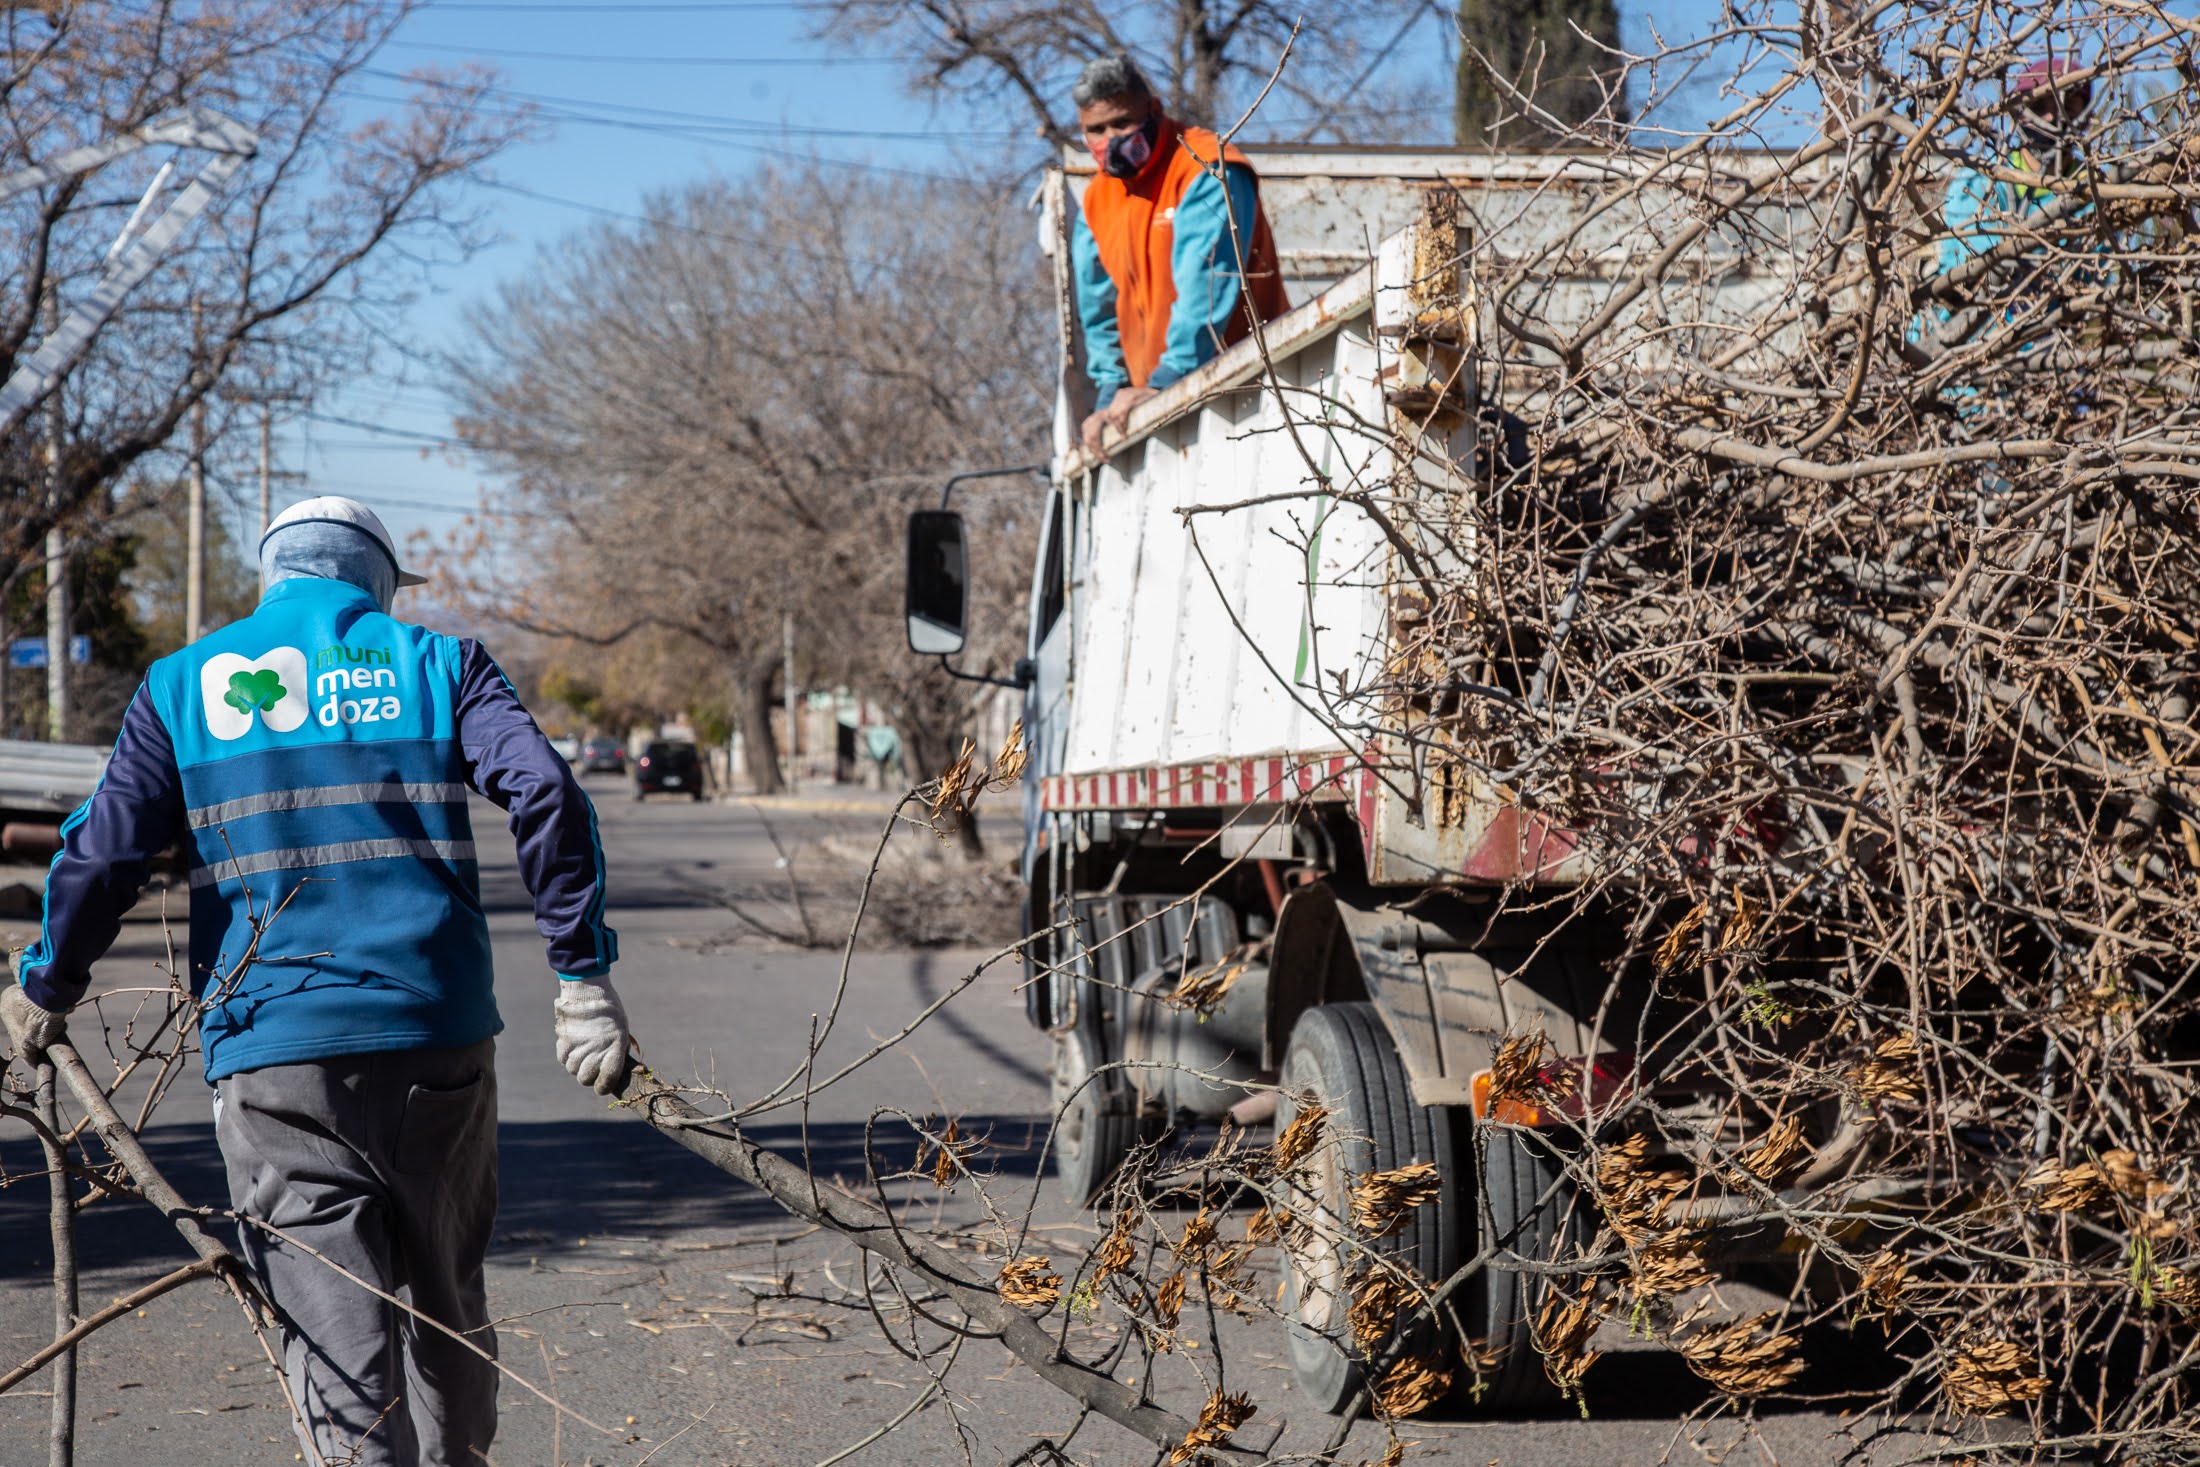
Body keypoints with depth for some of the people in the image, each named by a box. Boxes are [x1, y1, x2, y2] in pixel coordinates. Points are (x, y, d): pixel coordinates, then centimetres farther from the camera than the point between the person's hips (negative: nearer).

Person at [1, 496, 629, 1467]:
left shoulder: (184, 684, 9)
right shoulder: (435, 663, 8)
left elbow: (102, 851, 3)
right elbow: (545, 794, -7)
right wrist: (582, 971, -7)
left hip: (273, 1052, -1)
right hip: (438, 1034, 1)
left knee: (336, 1343, -3)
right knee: (446, 1304, 18)